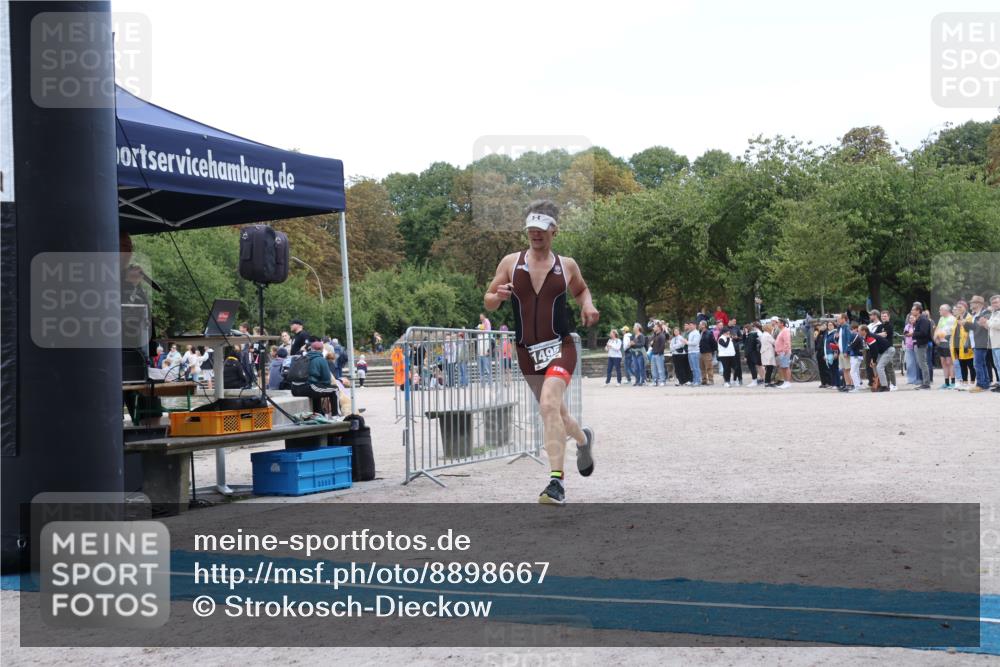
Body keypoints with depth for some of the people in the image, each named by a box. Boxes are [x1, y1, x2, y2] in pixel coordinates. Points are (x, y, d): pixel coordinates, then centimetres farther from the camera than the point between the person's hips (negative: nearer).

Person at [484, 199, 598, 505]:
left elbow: (581, 290, 24)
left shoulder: (567, 266, 4)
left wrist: (587, 305, 2)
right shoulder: (511, 263, 3)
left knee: (549, 405, -25)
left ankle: (557, 482, -27)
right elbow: (488, 302, 7)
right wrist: (498, 296, -16)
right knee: (554, 412, 16)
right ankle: (583, 438, 51)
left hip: (560, 348, -3)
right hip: (527, 352, 3)